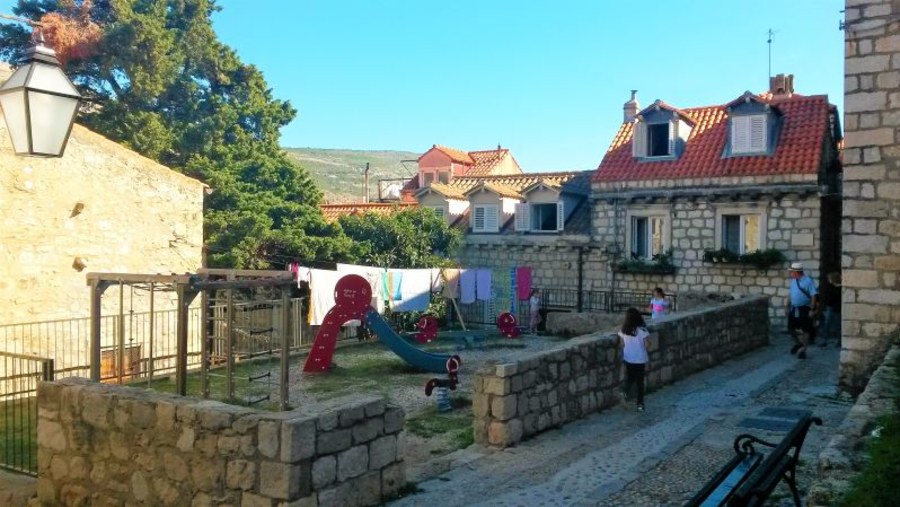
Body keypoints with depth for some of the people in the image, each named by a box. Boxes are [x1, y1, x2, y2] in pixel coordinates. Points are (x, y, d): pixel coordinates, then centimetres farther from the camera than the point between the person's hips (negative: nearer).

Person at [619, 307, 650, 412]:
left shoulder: (623, 330, -7)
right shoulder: (642, 330, -14)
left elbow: (622, 345, 0)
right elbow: (646, 346, -9)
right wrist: (647, 362, 1)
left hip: (628, 359, 2)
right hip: (640, 360, -2)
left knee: (630, 378, 21)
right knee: (640, 382, 11)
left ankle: (626, 391, -6)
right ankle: (640, 404, 12)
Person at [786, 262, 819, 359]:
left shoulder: (808, 281, -16)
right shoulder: (793, 281, 5)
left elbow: (814, 296, -16)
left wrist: (812, 309, -18)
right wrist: (788, 306, 13)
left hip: (805, 309, -7)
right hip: (794, 308, 7)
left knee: (805, 330, 3)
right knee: (791, 328, 12)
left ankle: (802, 350, 13)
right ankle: (798, 343, 37)